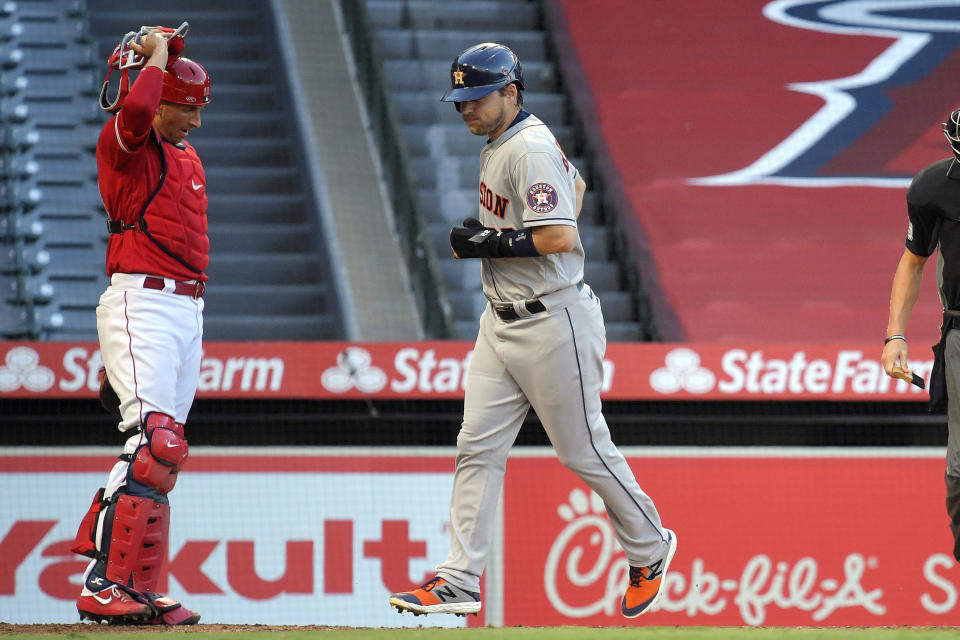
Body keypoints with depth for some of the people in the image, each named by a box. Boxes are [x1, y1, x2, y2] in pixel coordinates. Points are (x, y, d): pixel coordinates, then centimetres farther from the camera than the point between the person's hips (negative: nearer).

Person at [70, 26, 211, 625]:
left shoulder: (188, 158, 21)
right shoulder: (123, 144, -6)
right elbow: (135, 112, -30)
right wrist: (156, 56, -14)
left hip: (188, 310, 9)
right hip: (141, 302, -9)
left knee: (159, 453, 9)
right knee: (157, 445, -20)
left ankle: (137, 589, 11)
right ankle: (105, 587, -20)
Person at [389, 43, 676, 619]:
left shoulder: (532, 149, -20)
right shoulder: (499, 145, 11)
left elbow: (560, 238, -28)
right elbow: (576, 183, 27)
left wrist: (487, 242, -20)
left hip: (553, 322, -10)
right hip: (503, 321, 10)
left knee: (583, 449, 3)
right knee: (478, 446, 1)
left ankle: (650, 550, 24)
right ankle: (459, 583, -1)